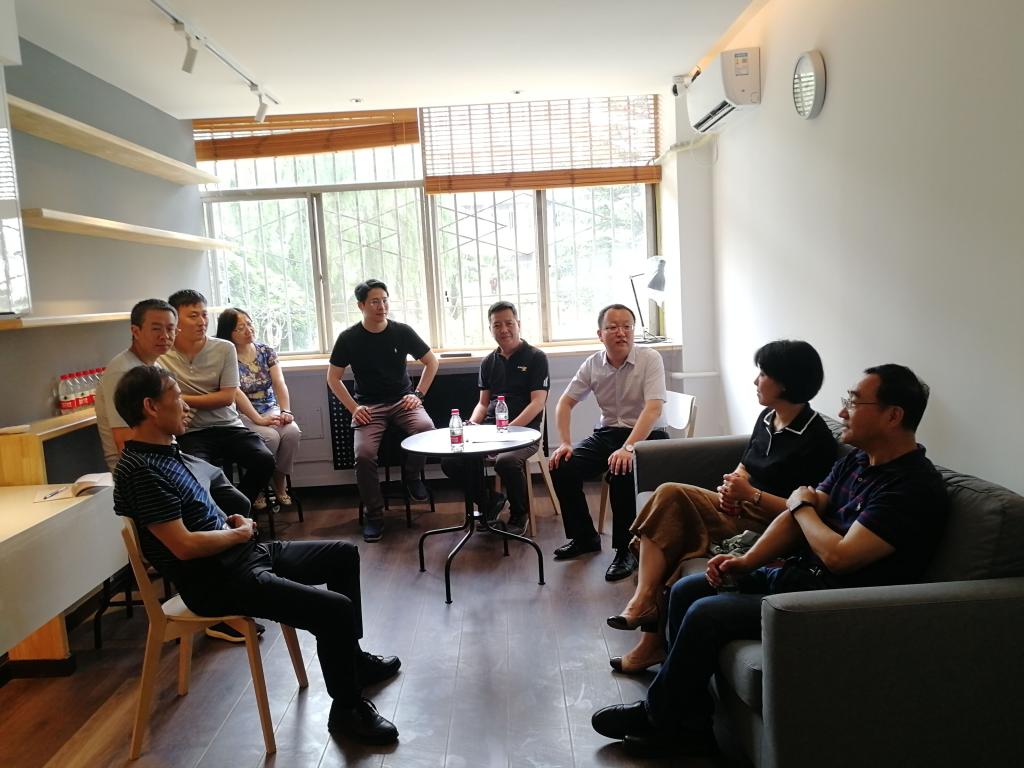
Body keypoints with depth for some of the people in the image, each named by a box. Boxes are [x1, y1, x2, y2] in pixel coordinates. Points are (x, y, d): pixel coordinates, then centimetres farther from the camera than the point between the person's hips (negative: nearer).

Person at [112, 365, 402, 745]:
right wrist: (239, 533, -9)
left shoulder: (165, 452, 11)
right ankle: (347, 708, 4)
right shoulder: (142, 470, -20)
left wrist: (234, 522, 4)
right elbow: (184, 546, -25)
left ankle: (352, 657, 32)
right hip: (217, 581, -10)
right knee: (334, 610, -20)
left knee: (344, 555, 17)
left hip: (241, 554, 10)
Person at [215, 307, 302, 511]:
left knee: (292, 432, -26)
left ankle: (280, 484, -5)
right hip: (242, 414, -4)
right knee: (270, 437, -31)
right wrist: (259, 420, -27)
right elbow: (236, 393, -18)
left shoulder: (267, 351, 5)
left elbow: (280, 384, -5)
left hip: (270, 410, 4)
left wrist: (286, 411, -21)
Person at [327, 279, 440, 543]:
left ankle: (411, 474, 0)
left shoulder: (402, 331, 1)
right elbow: (333, 377, 7)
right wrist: (353, 407, -4)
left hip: (402, 400, 1)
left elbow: (431, 361, 12)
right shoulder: (349, 338, -1)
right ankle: (373, 514, -6)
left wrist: (419, 394, 2)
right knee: (364, 453, -27)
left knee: (426, 428, -31)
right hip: (369, 406, -1)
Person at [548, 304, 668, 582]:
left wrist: (628, 448, -38)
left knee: (621, 472, -35)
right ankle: (584, 537, 9)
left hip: (646, 435, -5)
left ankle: (626, 550, -15)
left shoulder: (650, 359, -14)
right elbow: (565, 402, 6)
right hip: (608, 432, 5)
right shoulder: (593, 364, 0)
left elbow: (653, 408, -26)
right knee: (562, 468, -13)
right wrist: (564, 443, -8)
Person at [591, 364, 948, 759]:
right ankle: (692, 723, 11)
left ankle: (658, 715, 7)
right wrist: (747, 561, -7)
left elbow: (839, 555, -26)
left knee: (706, 613, -19)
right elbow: (795, 517, 7)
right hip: (794, 574, 10)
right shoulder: (856, 459, 9)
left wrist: (803, 505, -8)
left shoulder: (915, 487, -20)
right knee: (685, 590, 5)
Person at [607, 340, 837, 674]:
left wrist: (751, 494, -21)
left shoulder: (816, 439, -14)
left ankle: (643, 603, -16)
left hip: (767, 527, -8)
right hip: (741, 511, 8)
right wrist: (732, 488, -3)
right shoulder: (767, 417, 11)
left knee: (671, 495, -23)